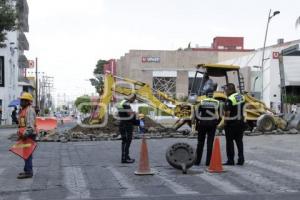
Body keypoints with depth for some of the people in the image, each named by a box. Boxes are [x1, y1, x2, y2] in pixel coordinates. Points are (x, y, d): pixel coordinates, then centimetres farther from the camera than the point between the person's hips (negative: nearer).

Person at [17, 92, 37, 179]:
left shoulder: (30, 110, -14)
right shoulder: (23, 110, 19)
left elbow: (30, 124, -24)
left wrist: (25, 134, -28)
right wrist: (20, 134, 20)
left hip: (29, 135, -10)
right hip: (25, 135, 11)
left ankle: (28, 172, -7)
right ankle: (28, 171, 22)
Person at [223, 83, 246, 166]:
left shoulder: (229, 99, -18)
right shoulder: (242, 97, 7)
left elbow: (227, 113, -20)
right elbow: (242, 109, 12)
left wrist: (225, 123, -11)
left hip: (231, 124, -7)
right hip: (241, 122, 7)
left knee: (230, 142, 2)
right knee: (239, 141, 13)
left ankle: (230, 160, 4)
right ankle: (241, 159, 13)